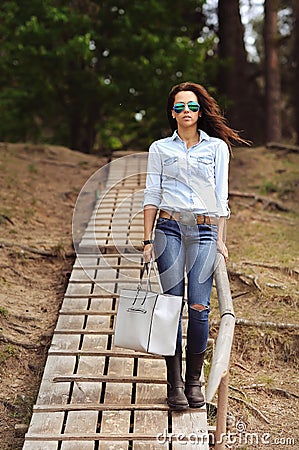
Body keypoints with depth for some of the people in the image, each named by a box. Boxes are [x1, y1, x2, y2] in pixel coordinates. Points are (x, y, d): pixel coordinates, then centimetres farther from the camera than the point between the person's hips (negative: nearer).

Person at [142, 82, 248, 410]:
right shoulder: (160, 149, 12)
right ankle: (175, 383, 5)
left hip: (204, 231, 0)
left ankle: (194, 381, 8)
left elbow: (221, 197, 8)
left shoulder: (217, 147, 11)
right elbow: (151, 195, 8)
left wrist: (220, 240, 2)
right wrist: (148, 240, 1)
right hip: (169, 228, 0)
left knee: (199, 308, -7)